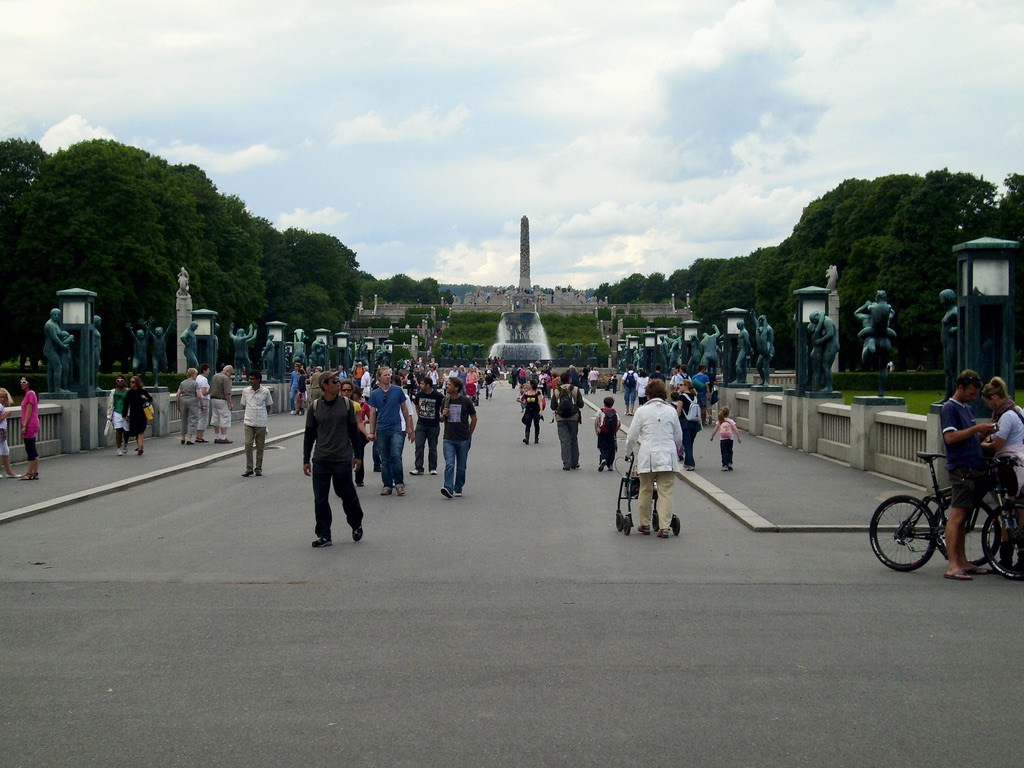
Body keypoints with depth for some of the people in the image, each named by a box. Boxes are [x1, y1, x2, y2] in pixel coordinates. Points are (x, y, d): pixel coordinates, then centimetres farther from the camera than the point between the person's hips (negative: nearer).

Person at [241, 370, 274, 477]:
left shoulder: (265, 391, -4)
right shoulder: (245, 391, 1)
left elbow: (269, 406, 9)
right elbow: (244, 405, 14)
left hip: (261, 423, -1)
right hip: (248, 422, 1)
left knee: (260, 446, 5)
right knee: (248, 444, -9)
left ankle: (258, 468, 16)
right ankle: (249, 469, -3)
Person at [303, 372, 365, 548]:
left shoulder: (346, 403, -1)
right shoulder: (314, 406, 0)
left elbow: (354, 430, 6)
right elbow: (309, 434, 6)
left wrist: (357, 454, 6)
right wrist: (306, 460, 5)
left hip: (343, 459, -1)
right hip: (320, 459, 1)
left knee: (347, 494, 7)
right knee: (320, 499, 2)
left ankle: (356, 524, 31)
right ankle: (323, 535, 10)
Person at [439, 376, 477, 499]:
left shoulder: (466, 401, -4)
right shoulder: (445, 401, 7)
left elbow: (474, 418, 5)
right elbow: (441, 419, 18)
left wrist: (469, 434, 6)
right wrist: (443, 415, -6)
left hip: (463, 440, -2)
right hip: (449, 439, 2)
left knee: (461, 467, 7)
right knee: (449, 464, -14)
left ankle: (458, 489, 19)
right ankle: (448, 488, -23)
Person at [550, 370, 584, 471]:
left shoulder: (556, 391, -3)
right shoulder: (575, 389, -6)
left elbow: (553, 406, -2)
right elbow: (580, 404, -7)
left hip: (561, 418, 0)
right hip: (573, 418, 0)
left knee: (564, 441, 1)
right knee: (574, 440, 13)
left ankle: (566, 463, -4)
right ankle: (574, 463, 18)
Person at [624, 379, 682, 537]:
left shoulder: (642, 411, 0)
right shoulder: (671, 411, 6)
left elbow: (631, 437, 2)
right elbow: (679, 437, 14)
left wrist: (629, 453, 21)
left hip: (647, 457, -1)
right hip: (668, 457, 1)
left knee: (645, 491, 12)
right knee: (666, 493, 0)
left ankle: (645, 525, 21)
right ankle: (664, 527, -5)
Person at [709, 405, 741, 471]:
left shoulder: (719, 422, -1)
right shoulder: (731, 421, -3)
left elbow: (715, 430, -2)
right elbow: (736, 430, -9)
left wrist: (712, 437, 10)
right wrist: (739, 437, -5)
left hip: (722, 439, 0)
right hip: (730, 438, 0)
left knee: (724, 453, 4)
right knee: (730, 452, 17)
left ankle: (725, 465, -3)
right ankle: (730, 463, 6)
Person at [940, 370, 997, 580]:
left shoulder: (967, 408, 21)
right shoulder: (949, 408, -7)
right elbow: (950, 437, -18)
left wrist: (985, 433, 8)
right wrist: (976, 428, -18)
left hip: (975, 468, 9)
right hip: (961, 469, -9)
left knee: (962, 517, 12)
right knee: (957, 516, -11)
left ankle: (963, 562, 16)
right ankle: (952, 566, -13)